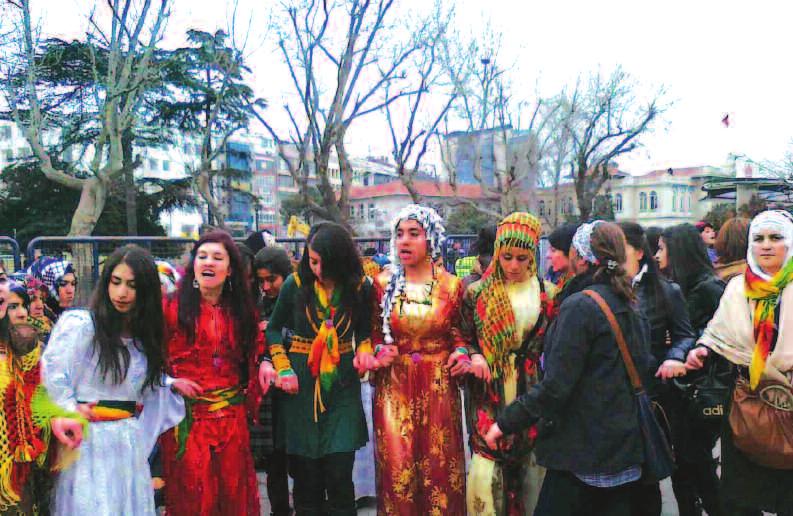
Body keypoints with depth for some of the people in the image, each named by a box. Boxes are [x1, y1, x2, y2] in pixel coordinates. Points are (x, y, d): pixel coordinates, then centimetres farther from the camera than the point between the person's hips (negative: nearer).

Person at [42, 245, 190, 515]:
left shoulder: (142, 333, 9)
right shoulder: (80, 324, -13)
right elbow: (51, 373, -13)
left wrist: (170, 384, 2)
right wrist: (71, 410, -10)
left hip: (131, 441, 6)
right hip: (91, 439, -6)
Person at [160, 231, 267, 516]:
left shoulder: (242, 310, 8)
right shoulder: (172, 307, -5)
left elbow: (255, 345, 20)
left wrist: (264, 363, 1)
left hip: (231, 414, 4)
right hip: (187, 415, -3)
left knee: (233, 490, 11)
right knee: (192, 492, 4)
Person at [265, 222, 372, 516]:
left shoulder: (360, 287, -4)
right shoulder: (295, 284, -6)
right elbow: (274, 329, 7)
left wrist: (364, 351, -10)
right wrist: (283, 370, -4)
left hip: (342, 384, 0)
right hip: (301, 385, 0)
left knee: (339, 475, -2)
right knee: (306, 474, 7)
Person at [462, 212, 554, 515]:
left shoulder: (547, 294, 4)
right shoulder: (478, 293, 1)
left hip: (532, 392, 2)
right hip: (489, 395, -1)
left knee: (530, 466, 8)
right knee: (487, 470, -5)